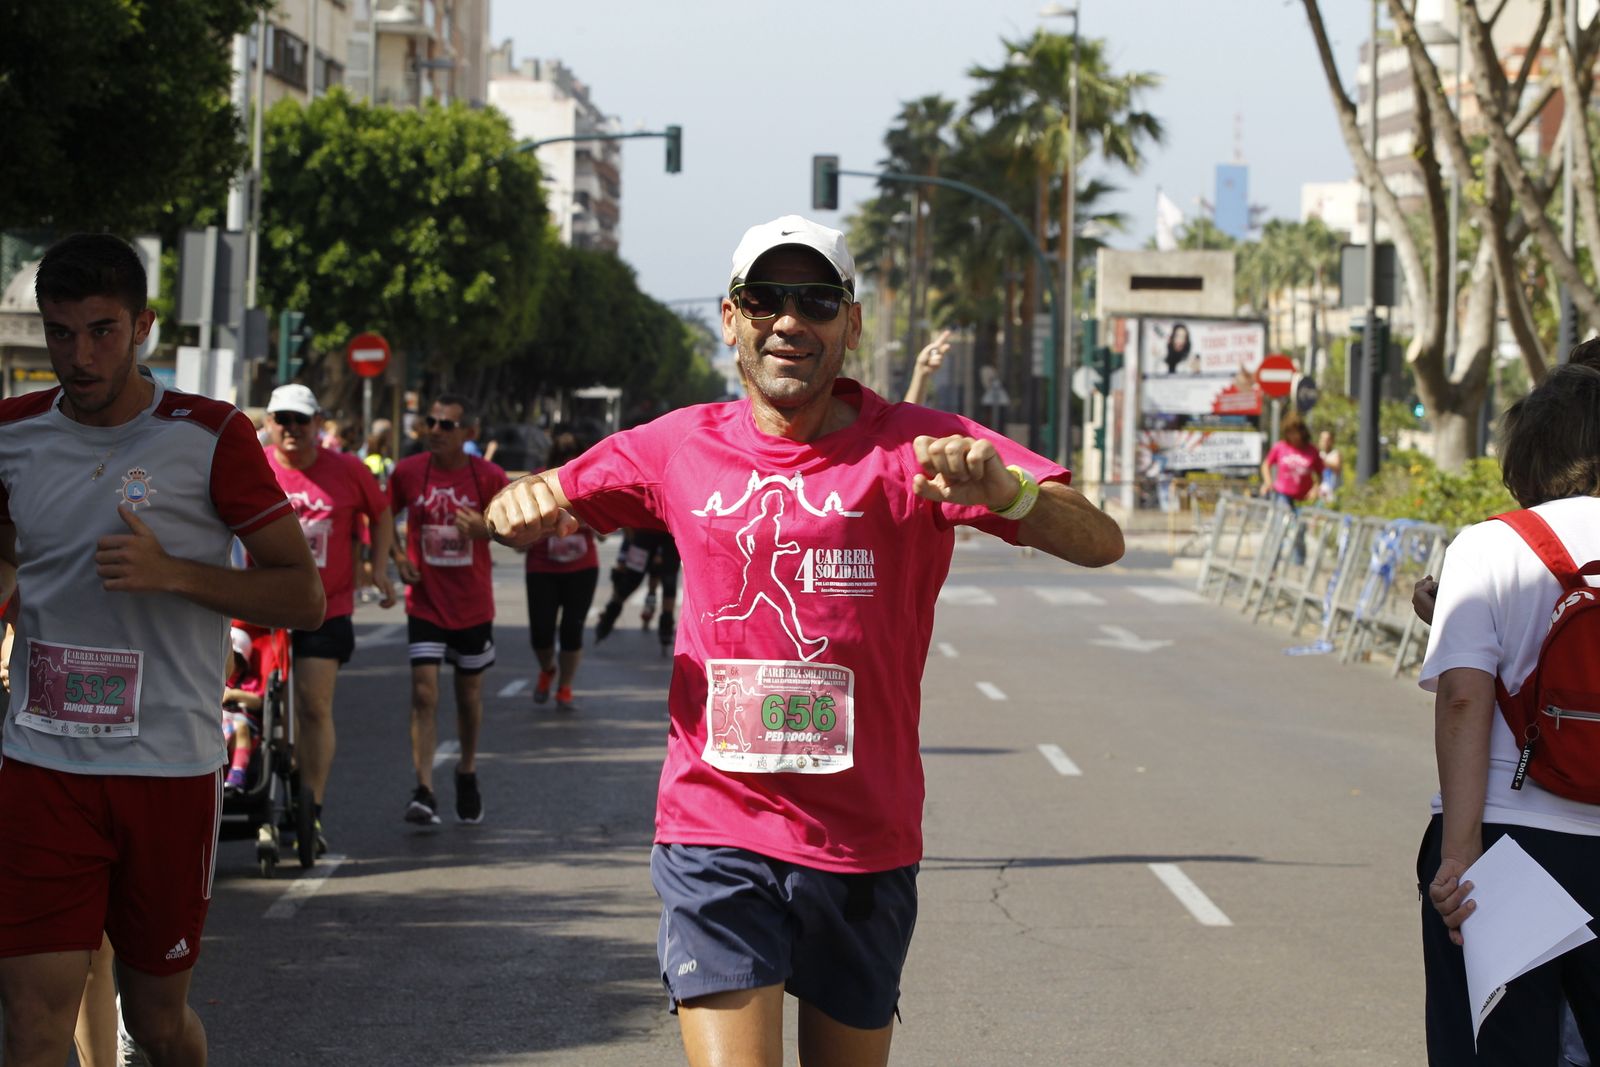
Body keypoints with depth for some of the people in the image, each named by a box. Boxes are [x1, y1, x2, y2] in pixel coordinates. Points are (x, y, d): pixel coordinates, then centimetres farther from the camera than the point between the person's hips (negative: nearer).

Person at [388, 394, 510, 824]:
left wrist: (482, 528, -22)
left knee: (469, 694, 14)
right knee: (424, 694, -12)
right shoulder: (407, 472, -3)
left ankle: (467, 773, 36)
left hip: (473, 604, 1)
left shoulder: (489, 477, -6)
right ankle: (424, 792, -15)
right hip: (425, 602, -1)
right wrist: (398, 555, -4)